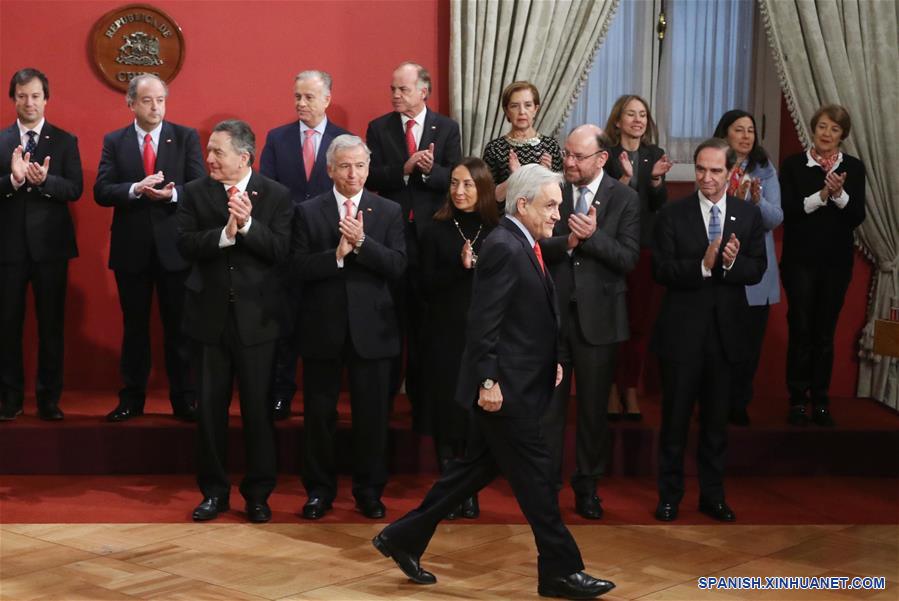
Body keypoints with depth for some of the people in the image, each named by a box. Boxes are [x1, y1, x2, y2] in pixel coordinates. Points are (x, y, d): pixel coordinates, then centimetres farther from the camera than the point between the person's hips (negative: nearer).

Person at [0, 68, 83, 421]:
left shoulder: (65, 141, 4)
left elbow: (75, 190, -5)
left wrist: (44, 180, -23)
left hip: (50, 244, 0)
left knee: (51, 323, 4)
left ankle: (49, 397, 13)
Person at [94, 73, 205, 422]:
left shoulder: (187, 137, 1)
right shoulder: (114, 141, 4)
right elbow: (101, 191, -5)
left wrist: (173, 193, -25)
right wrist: (136, 189, -21)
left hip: (174, 245, -1)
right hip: (131, 248, 1)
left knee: (179, 326, 6)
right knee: (135, 326, 11)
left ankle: (184, 399, 14)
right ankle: (132, 399, 19)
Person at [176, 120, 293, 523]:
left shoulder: (276, 195, -3)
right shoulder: (195, 192, 2)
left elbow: (281, 251, -12)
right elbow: (185, 245, -10)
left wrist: (248, 224, -24)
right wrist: (224, 234, -24)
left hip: (256, 316, -2)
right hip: (210, 313, 2)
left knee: (257, 407, 5)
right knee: (210, 406, 8)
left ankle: (258, 493, 18)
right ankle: (214, 491, 21)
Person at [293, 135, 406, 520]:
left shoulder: (389, 212, 3)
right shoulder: (308, 212, 1)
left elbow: (398, 265, -8)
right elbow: (299, 267, -8)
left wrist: (361, 242, -20)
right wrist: (337, 254, -21)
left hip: (371, 328, 0)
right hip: (322, 327, 0)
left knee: (372, 415, 7)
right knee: (319, 413, 8)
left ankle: (369, 491, 20)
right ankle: (320, 489, 22)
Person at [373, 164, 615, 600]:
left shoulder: (524, 245, 14)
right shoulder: (503, 248, -17)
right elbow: (484, 323, -21)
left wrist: (550, 361, 15)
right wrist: (487, 381, -22)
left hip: (519, 384, 10)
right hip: (505, 387, -10)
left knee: (477, 468, 15)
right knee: (535, 477, -2)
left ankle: (403, 539, 24)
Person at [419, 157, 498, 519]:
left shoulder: (497, 232, 4)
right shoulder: (437, 231, 2)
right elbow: (427, 285, -5)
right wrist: (461, 266, -16)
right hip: (446, 334, -1)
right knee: (447, 411, 2)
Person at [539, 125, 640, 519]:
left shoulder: (624, 199, -2)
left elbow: (628, 259, -9)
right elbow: (535, 247, -5)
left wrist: (592, 237, -22)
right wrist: (566, 241, -22)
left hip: (597, 316, -1)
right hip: (552, 313, 1)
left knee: (594, 407, 10)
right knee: (548, 405, 6)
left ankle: (587, 487, 23)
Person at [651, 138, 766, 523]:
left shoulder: (749, 216, 2)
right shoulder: (672, 215, -5)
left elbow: (757, 271, -2)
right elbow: (661, 271, -12)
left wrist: (732, 263, -23)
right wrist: (702, 266, -26)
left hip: (726, 330, 2)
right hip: (682, 330, -2)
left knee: (716, 418, 14)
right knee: (675, 416, 8)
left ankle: (712, 494, 26)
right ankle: (670, 494, 21)